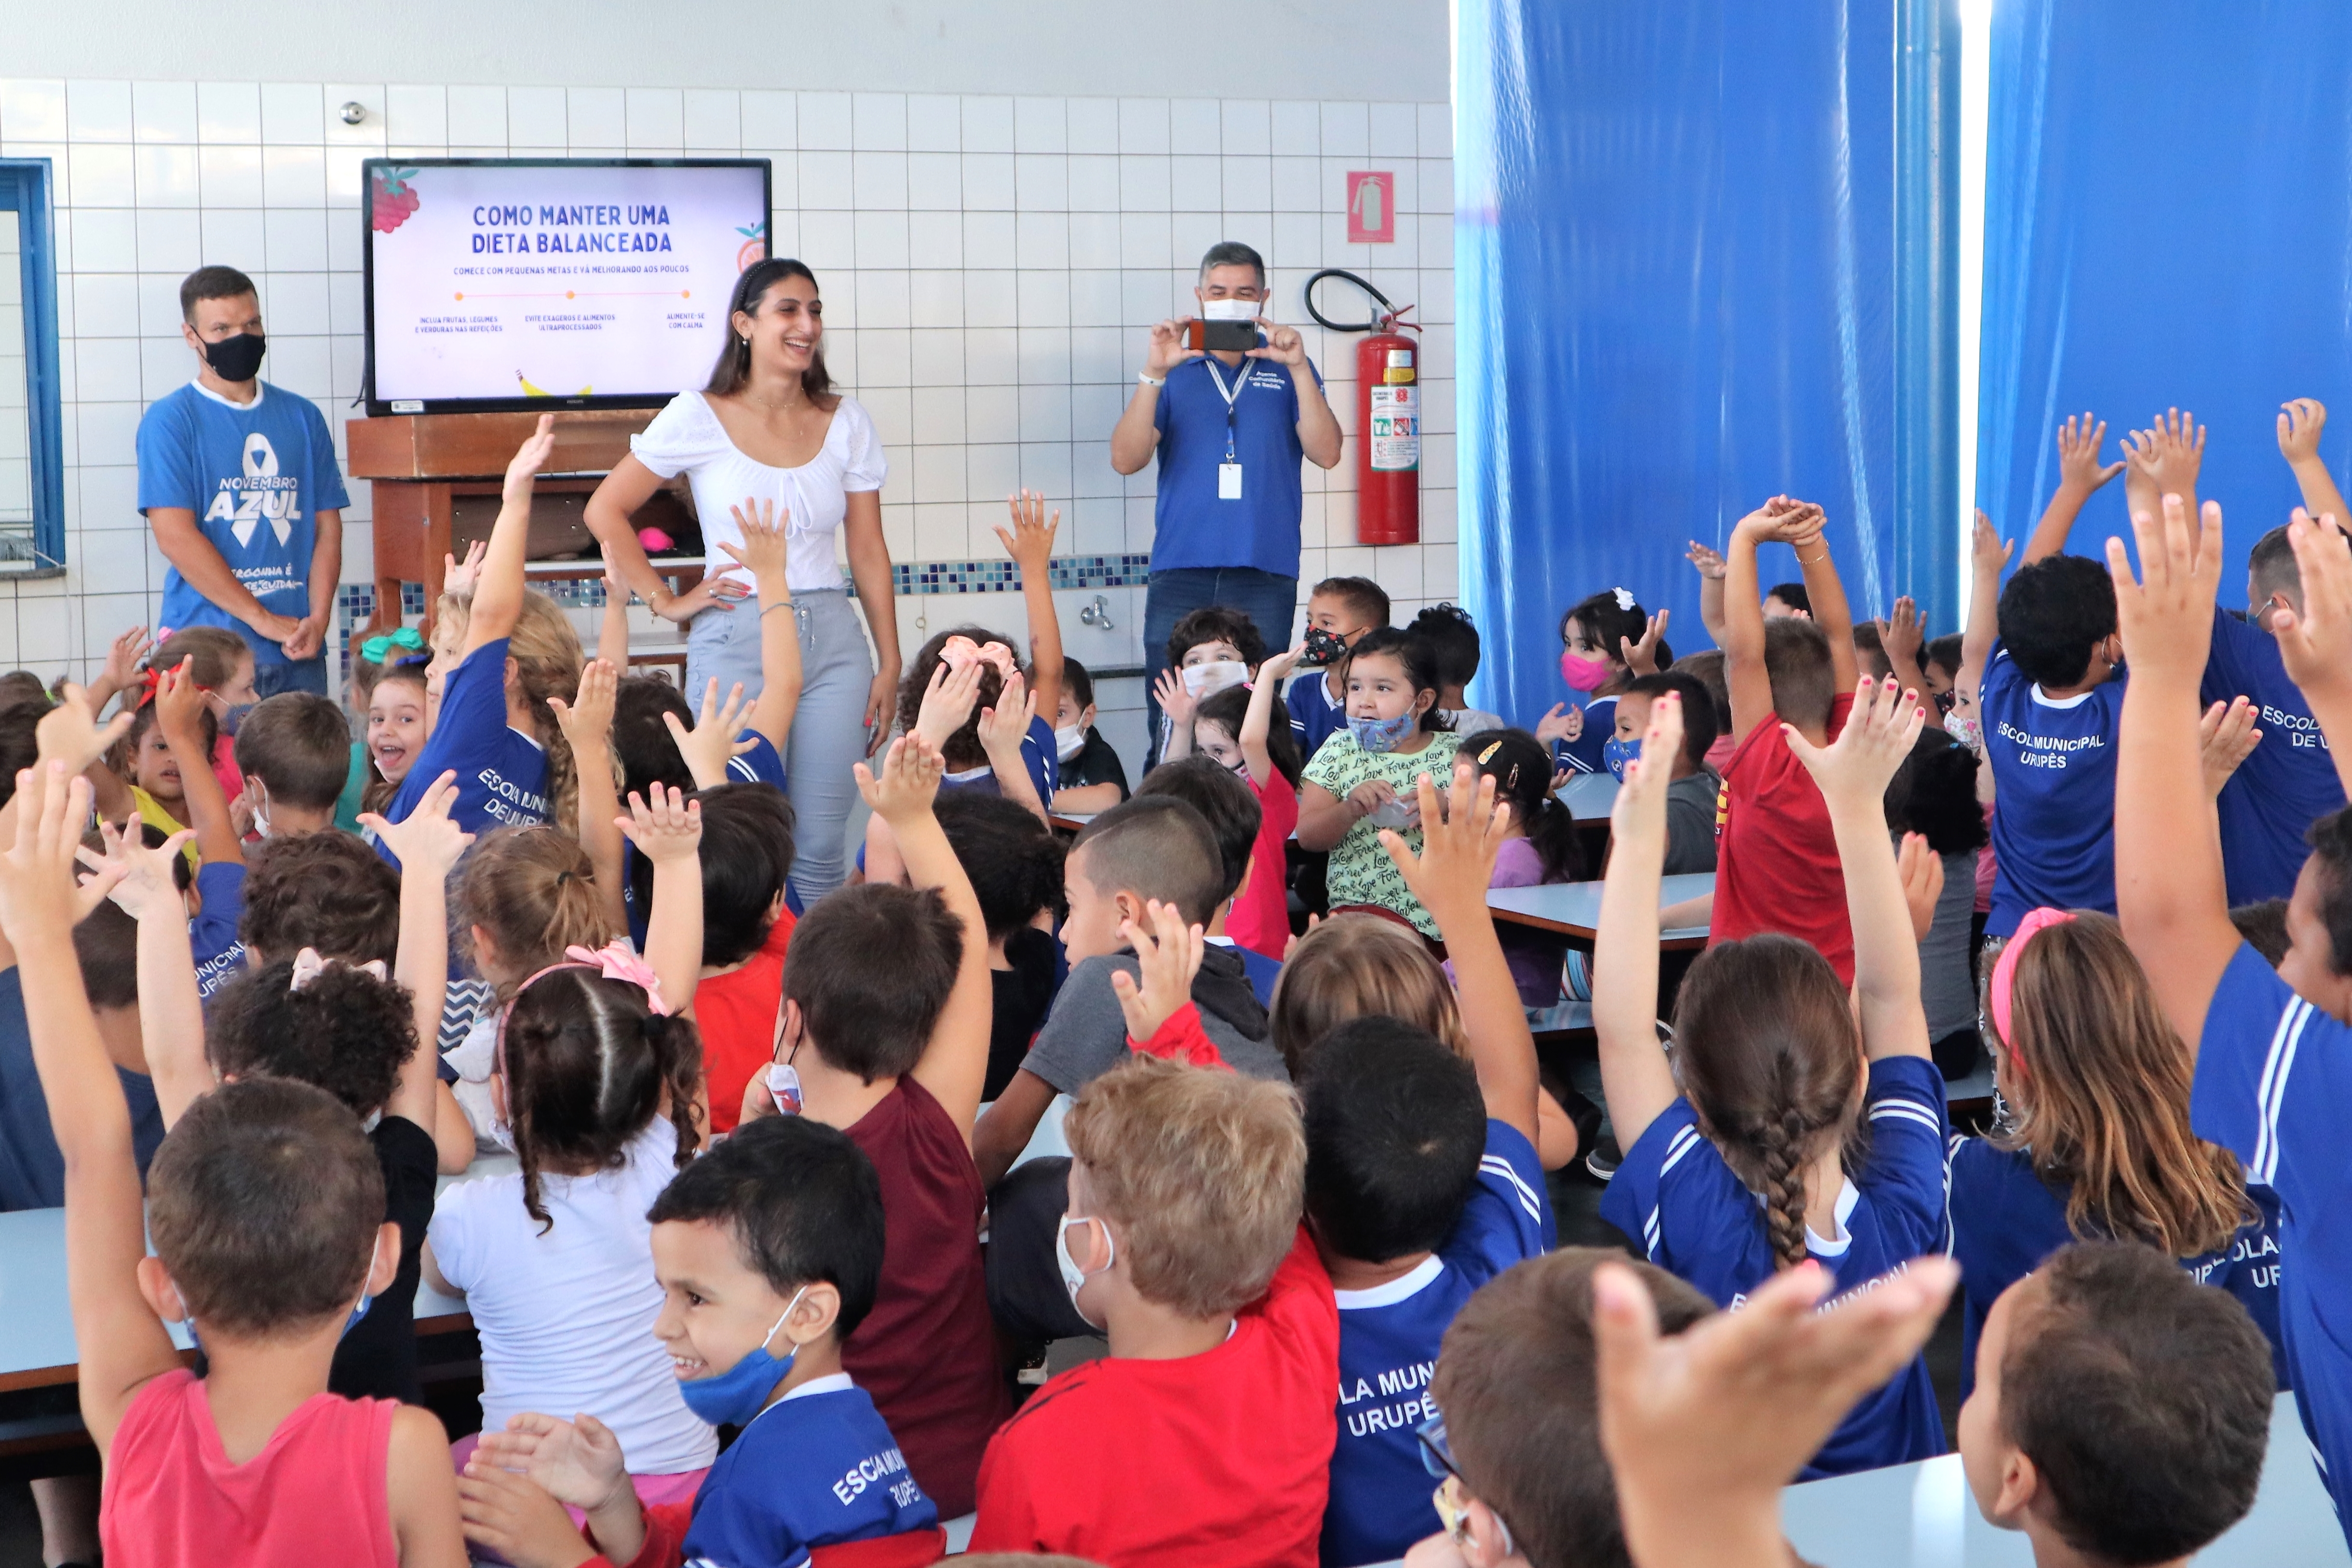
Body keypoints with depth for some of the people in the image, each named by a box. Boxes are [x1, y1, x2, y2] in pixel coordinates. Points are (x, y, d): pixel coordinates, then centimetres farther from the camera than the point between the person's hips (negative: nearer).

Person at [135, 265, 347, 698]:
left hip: (299, 652, 4)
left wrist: (318, 619, -7)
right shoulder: (169, 420, 0)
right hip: (208, 653, -4)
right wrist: (263, 619, -12)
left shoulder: (303, 417, 13)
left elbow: (327, 526, 10)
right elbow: (175, 536, -9)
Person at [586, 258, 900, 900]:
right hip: (737, 639, -3)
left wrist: (889, 664, 5)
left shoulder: (846, 421, 8)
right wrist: (667, 602, -2)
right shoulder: (698, 418, -1)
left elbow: (868, 551, 9)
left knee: (824, 843, 2)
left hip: (832, 637, 3)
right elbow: (605, 512, 3)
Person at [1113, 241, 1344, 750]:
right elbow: (1126, 459, 0)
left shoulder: (1288, 370, 14)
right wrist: (1153, 374, -11)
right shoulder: (1173, 371, 14)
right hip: (1180, 574, 0)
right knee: (1169, 717, -5)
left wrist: (1299, 368, -10)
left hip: (1265, 576, 0)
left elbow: (1326, 454, -1)